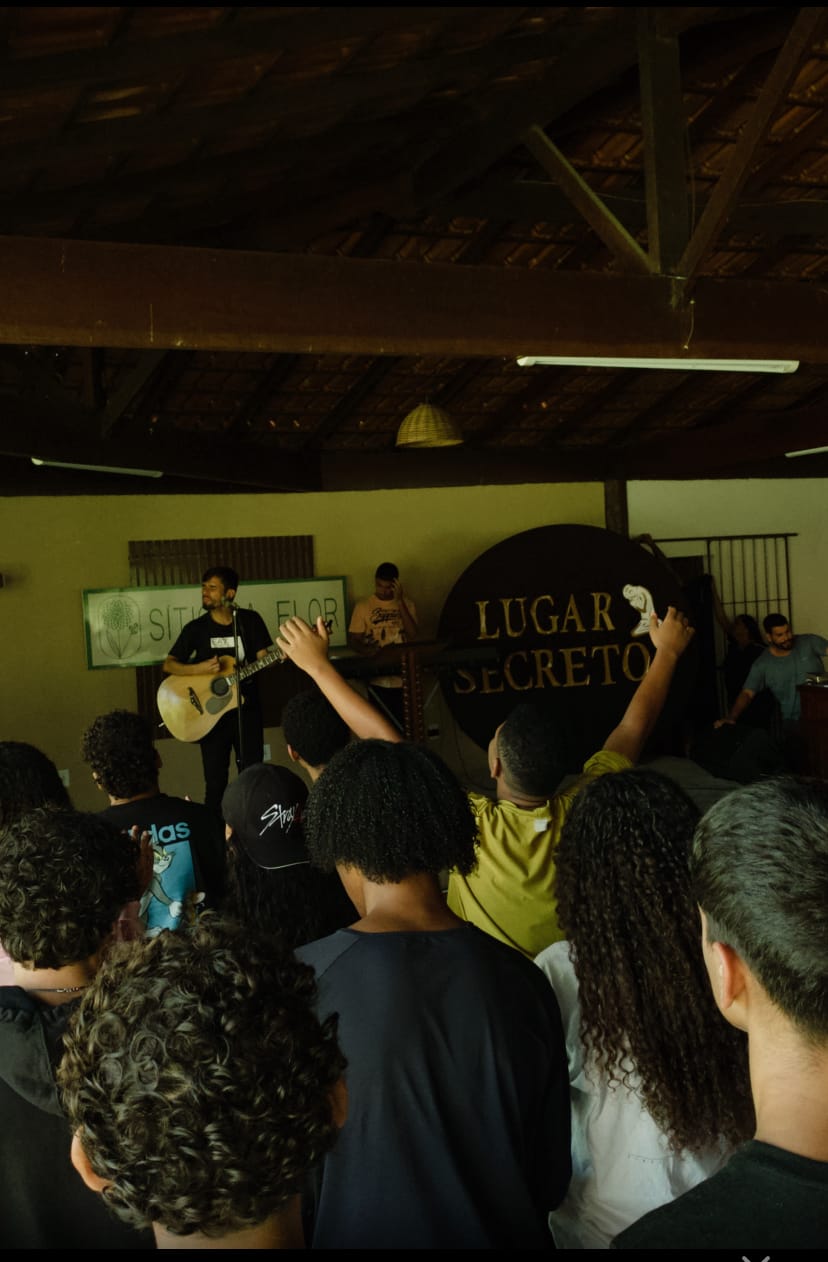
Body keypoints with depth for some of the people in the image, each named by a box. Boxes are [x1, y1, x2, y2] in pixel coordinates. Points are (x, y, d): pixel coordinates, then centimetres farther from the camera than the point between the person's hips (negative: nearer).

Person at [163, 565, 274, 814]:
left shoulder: (250, 620, 1)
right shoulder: (196, 628, -1)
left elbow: (262, 659, 0)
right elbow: (168, 665, -2)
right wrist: (200, 668, -18)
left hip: (246, 709, 1)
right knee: (215, 781, 2)